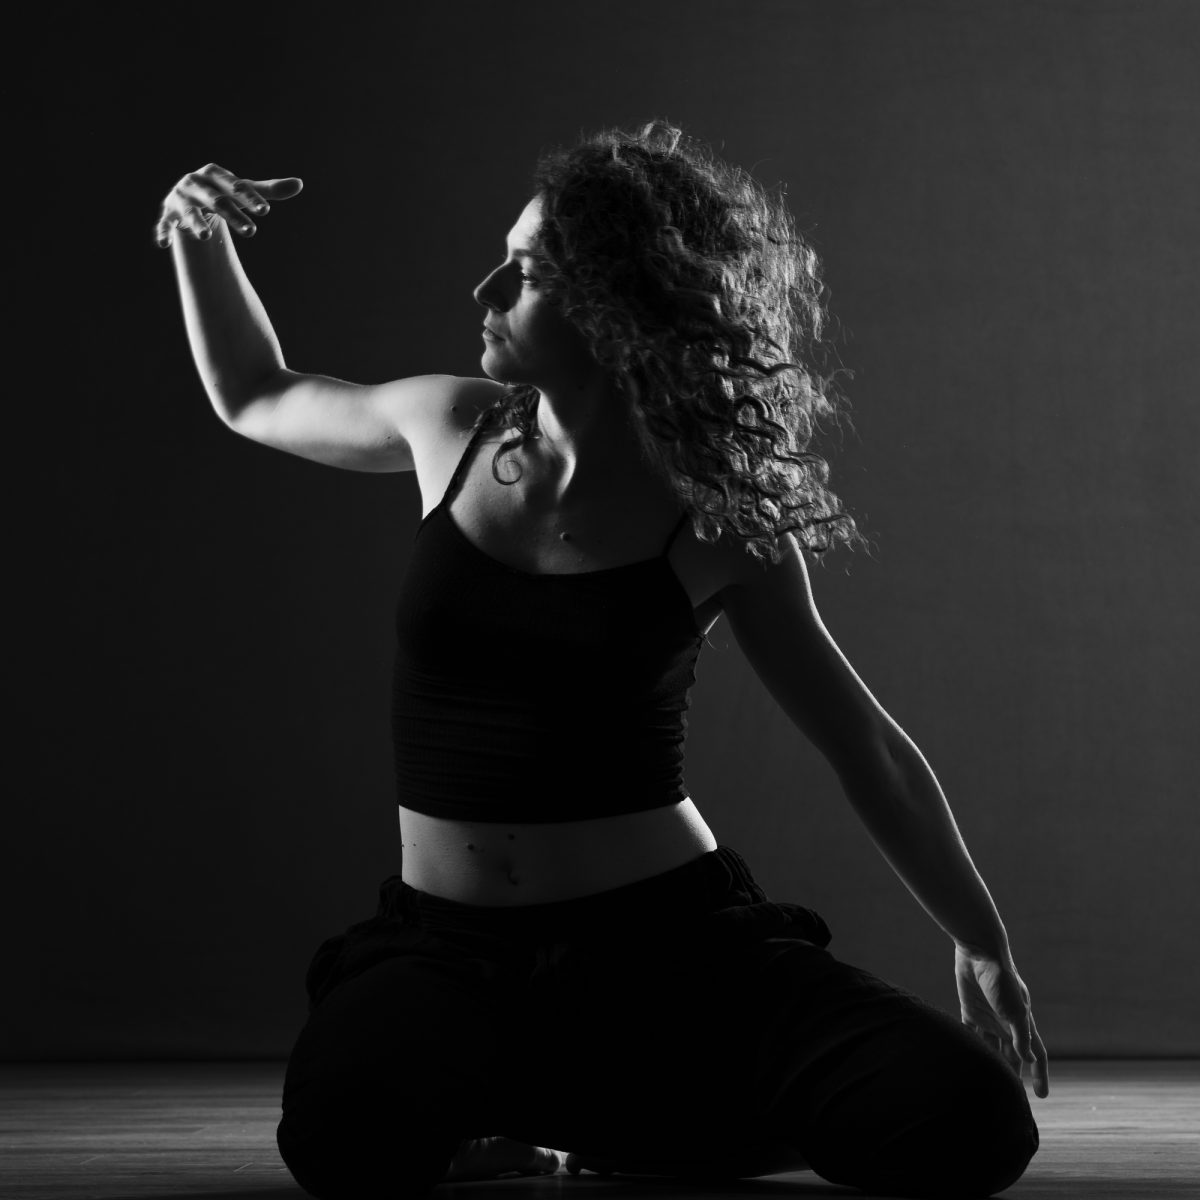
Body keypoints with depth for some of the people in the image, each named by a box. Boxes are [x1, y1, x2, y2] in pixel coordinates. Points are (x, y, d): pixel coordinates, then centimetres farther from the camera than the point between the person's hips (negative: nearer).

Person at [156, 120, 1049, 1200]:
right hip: (446, 946, 1)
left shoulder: (715, 522, -4)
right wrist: (201, 238, 8)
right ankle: (490, 1105, 2)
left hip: (669, 938, 0)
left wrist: (984, 946, 12)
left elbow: (865, 746, 7)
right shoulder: (451, 428, 4)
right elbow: (256, 399, 24)